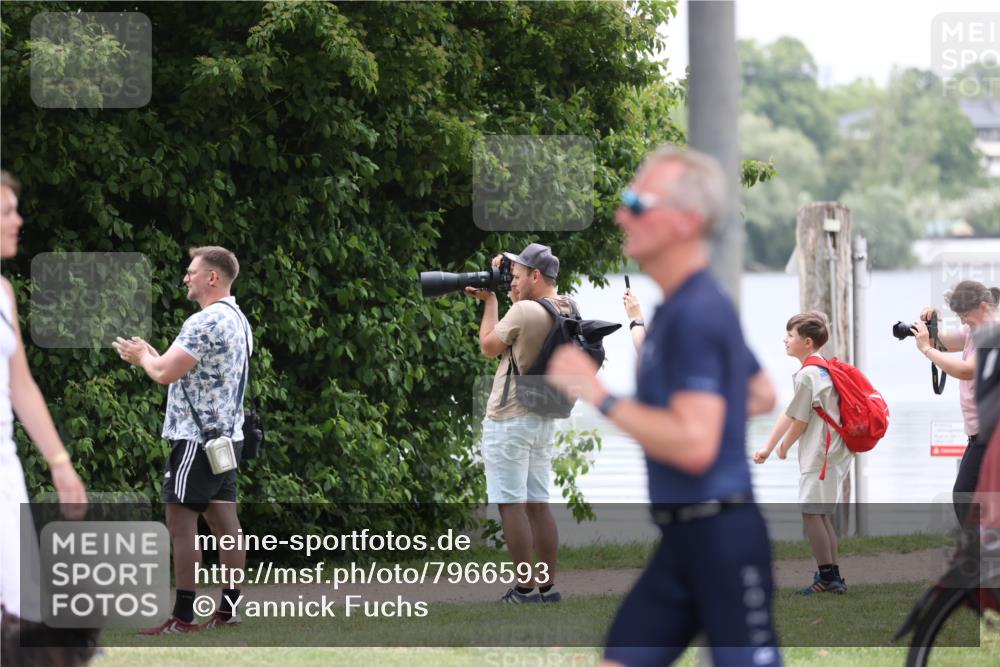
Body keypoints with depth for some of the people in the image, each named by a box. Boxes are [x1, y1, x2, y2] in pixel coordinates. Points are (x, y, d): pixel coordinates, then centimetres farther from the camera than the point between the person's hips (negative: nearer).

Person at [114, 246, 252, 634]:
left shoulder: (205, 322, -17)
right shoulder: (238, 321, 14)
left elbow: (164, 373, -20)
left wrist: (141, 356, 0)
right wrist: (152, 355, 13)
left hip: (197, 437, -10)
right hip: (226, 435, 10)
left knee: (181, 523, -8)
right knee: (223, 522, 9)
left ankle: (183, 617, -9)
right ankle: (228, 609, 10)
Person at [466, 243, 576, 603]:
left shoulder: (525, 311, -20)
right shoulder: (569, 309, 4)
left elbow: (489, 346, -7)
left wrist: (489, 300, 4)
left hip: (510, 421, -8)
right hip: (544, 420, 8)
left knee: (511, 504, -4)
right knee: (538, 504, 12)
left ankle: (525, 588, -6)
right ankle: (548, 586, 12)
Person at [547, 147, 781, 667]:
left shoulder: (696, 315, -18)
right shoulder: (678, 307, 13)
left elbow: (694, 444, -27)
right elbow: (762, 395, 27)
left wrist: (598, 395, -21)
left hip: (721, 540, -10)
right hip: (683, 539, 10)